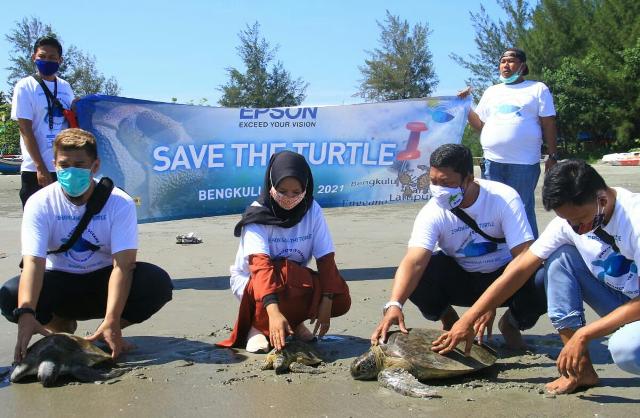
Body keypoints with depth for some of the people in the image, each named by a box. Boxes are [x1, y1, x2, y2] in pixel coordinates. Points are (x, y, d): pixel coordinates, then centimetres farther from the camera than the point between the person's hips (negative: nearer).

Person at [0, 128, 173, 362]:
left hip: (103, 281, 0)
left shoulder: (120, 203, -18)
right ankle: (61, 327, 3)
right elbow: (33, 262, -28)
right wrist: (26, 314, -46)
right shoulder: (39, 204, -16)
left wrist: (111, 321, -41)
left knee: (158, 282, -29)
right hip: (59, 282, 1)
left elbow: (123, 265, -27)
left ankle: (110, 334, -3)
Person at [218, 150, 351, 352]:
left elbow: (326, 258, -14)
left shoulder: (312, 210, -11)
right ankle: (259, 326, -10)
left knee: (341, 300, -19)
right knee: (285, 277, -37)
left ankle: (293, 319, 6)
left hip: (296, 284, 4)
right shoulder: (258, 213, -22)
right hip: (250, 281, -4)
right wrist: (273, 312, -50)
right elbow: (260, 264, -35)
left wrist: (326, 302, -28)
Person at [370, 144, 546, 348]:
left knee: (543, 284, -32)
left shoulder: (504, 199, -23)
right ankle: (449, 321, 4)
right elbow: (414, 261, -34)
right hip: (459, 279, 1)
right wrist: (394, 305, -53)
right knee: (415, 278, -29)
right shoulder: (433, 212, -21)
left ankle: (512, 323, 3)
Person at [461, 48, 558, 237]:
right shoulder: (491, 92, 19)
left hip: (524, 164, -4)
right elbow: (480, 124, 16)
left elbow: (548, 124, 3)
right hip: (492, 162, 4)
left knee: (523, 212, -1)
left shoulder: (538, 89, 7)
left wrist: (553, 156, -2)